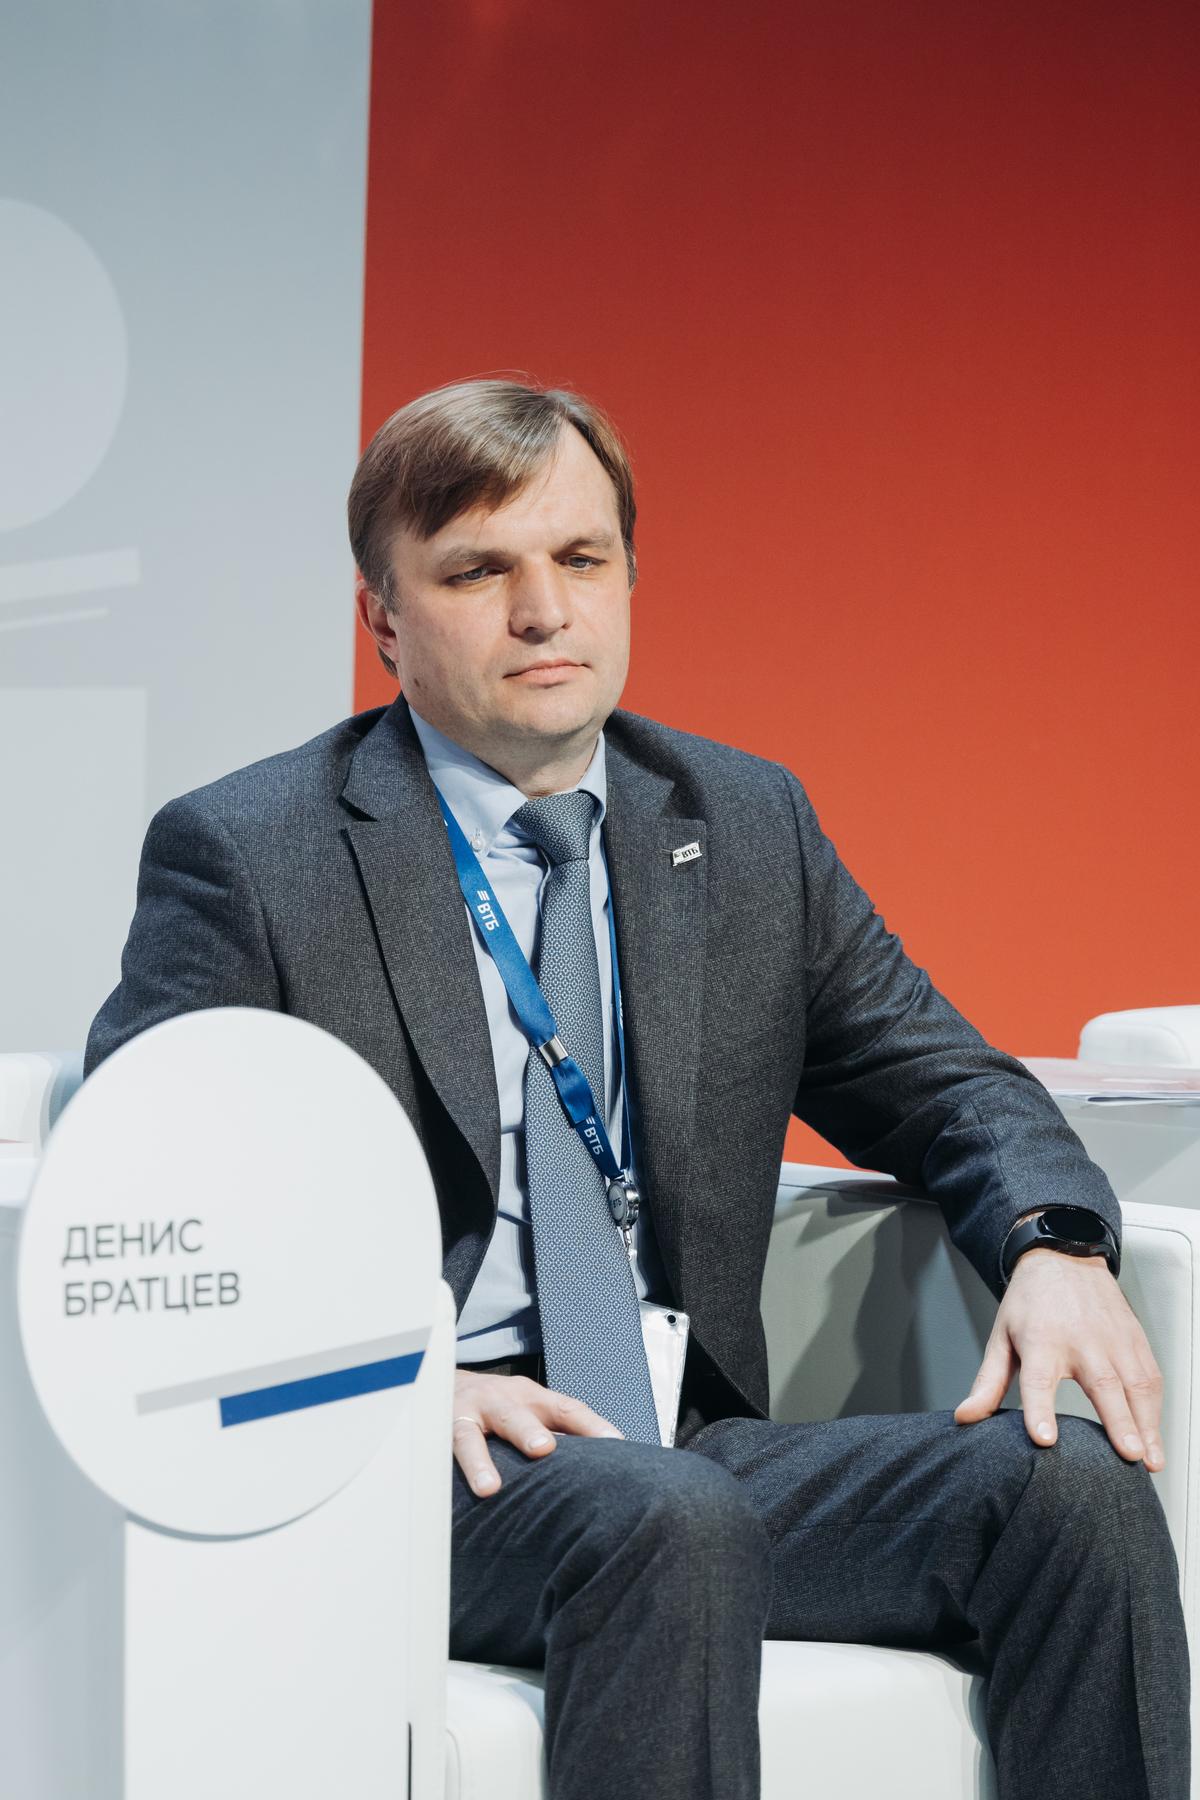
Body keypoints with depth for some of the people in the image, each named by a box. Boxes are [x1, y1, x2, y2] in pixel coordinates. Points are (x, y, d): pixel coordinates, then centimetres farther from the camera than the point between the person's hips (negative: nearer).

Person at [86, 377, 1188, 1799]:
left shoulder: (751, 827, 16)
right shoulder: (245, 855, 1)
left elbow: (941, 1083, 19)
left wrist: (1056, 1244, -6)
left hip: (690, 1444, 5)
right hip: (401, 1463, -5)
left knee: (1080, 1485, -20)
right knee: (670, 1521, -37)